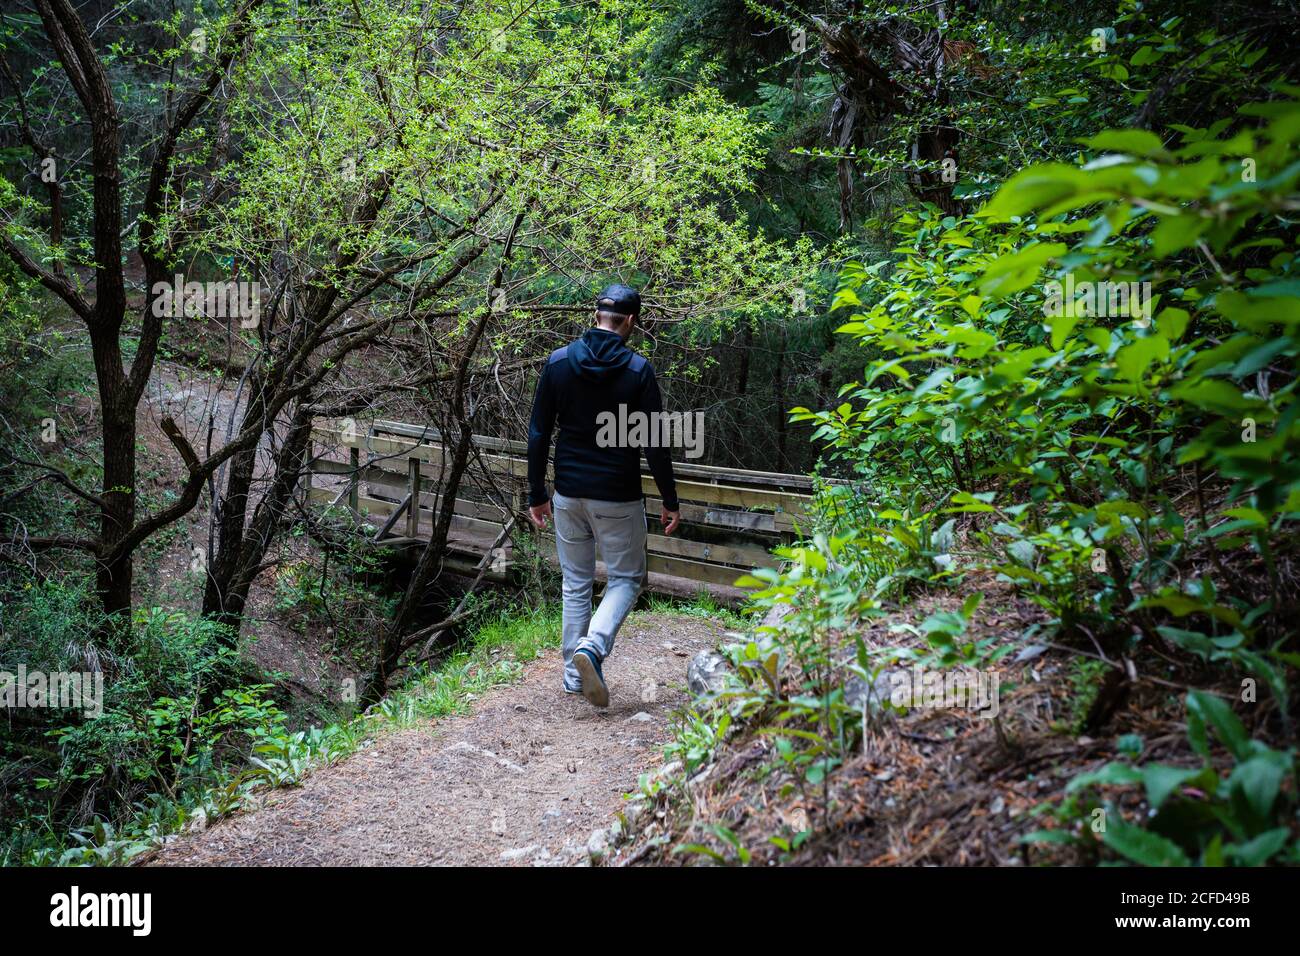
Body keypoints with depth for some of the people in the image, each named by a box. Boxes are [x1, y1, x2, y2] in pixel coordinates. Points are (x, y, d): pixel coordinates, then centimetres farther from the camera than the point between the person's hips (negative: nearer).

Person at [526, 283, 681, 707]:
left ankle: (575, 675, 19)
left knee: (576, 582, 16)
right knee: (626, 578, 11)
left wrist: (537, 494, 9)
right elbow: (654, 442, -9)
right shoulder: (638, 369, -9)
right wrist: (670, 501, 0)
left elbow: (538, 434, 1)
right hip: (618, 497, -3)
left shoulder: (558, 361, 0)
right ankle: (592, 646, -12)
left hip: (568, 493, 3)